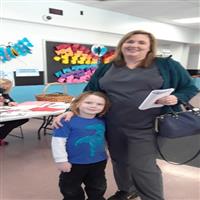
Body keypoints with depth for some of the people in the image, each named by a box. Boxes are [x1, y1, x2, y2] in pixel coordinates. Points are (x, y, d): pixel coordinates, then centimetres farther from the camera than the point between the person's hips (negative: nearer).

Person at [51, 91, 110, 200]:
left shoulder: (101, 121, -4)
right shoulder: (67, 121, -21)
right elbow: (58, 141, -18)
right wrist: (61, 160, -17)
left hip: (99, 162, 4)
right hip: (74, 163, -4)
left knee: (98, 188, 24)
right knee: (71, 190, 17)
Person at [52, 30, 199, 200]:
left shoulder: (166, 65, 0)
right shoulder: (106, 69, 7)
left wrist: (175, 98, -17)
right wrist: (72, 110, -4)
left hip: (145, 128, -4)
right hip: (113, 127, 4)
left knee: (142, 166, -5)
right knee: (119, 161, 18)